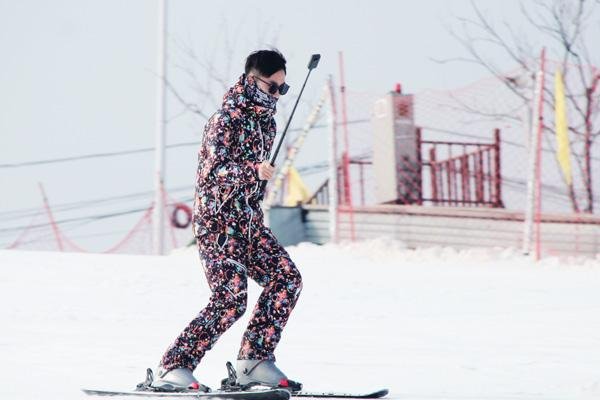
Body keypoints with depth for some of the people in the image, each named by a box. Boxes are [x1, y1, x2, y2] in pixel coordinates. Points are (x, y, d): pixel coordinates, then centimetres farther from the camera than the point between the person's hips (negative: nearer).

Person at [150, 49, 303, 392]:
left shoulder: (266, 118, 12)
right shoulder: (227, 119, -14)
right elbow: (215, 170, -24)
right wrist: (254, 171, -36)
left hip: (249, 220, 9)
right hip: (218, 220, -9)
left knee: (287, 278, -3)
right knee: (231, 299, -17)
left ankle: (254, 360, 2)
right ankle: (173, 367, -11)